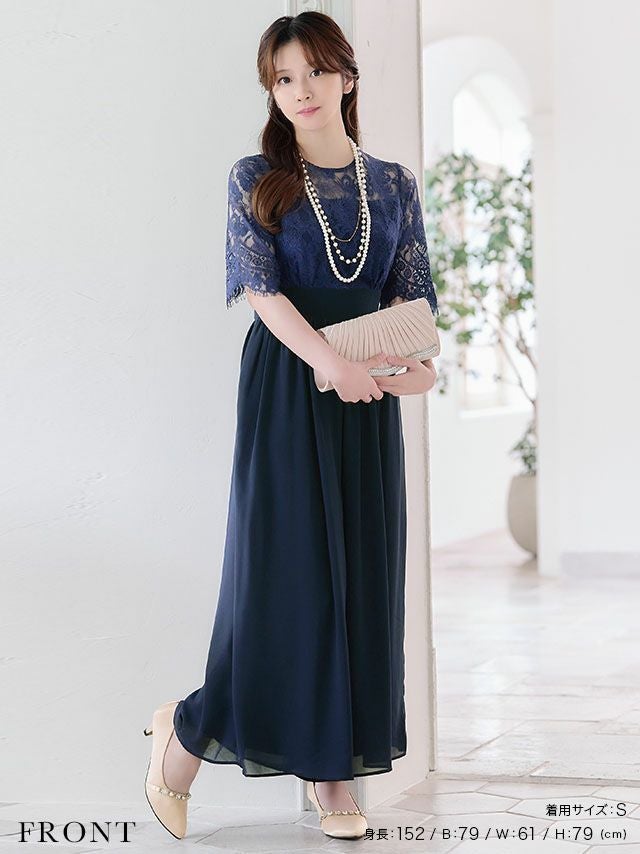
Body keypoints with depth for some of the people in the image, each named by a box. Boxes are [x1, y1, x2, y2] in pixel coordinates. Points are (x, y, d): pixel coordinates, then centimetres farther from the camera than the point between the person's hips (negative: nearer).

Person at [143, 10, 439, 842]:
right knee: (283, 570, -6)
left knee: (362, 574, 3)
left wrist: (419, 360, -13)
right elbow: (261, 287, -10)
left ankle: (334, 771, 11)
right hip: (286, 390, -4)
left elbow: (414, 292, 8)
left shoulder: (393, 183, 10)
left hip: (368, 397, 4)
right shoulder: (256, 179, 1)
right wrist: (330, 360, -25)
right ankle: (186, 737, 12)